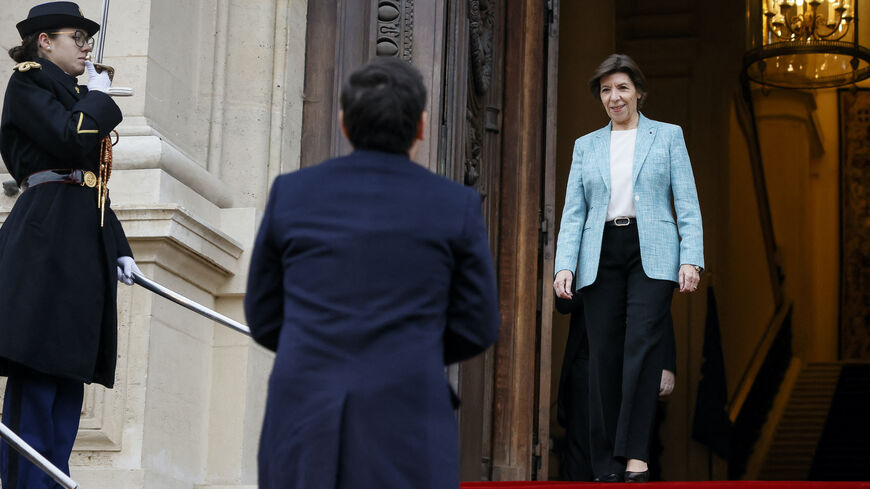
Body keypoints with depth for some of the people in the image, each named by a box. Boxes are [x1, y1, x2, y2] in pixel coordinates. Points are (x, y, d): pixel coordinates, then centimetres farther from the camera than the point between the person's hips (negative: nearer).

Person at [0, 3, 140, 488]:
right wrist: (97, 96, 0)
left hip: (83, 247, 9)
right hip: (46, 236, -9)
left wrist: (120, 249, 16)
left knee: (68, 378, 5)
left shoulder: (77, 96, 24)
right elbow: (70, 140, -17)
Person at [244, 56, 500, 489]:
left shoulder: (290, 194, 5)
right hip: (406, 426, -2)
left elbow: (265, 317, 13)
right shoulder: (456, 206, 1)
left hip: (303, 428, 2)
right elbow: (476, 327, 7)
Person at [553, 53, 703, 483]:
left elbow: (687, 204, 4)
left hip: (651, 253, -2)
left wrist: (691, 258, -8)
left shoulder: (667, 136, 10)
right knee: (603, 354, -1)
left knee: (641, 346, -16)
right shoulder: (586, 146, 16)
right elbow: (573, 212, 10)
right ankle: (606, 464, 4)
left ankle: (635, 455, -19)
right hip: (600, 256, 2)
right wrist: (565, 266, -3)